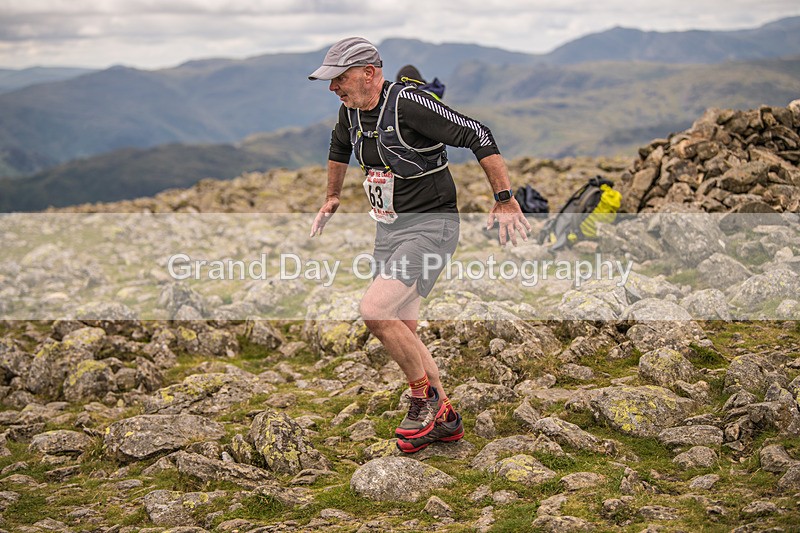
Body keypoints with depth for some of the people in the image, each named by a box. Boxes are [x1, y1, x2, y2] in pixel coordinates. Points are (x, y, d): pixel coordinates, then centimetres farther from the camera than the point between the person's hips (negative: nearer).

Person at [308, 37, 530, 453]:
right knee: (402, 332, 10)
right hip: (388, 230, 9)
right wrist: (331, 199, 35)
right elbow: (340, 146, 28)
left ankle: (425, 396, 0)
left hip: (429, 226, -9)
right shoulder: (350, 110, 4)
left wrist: (505, 200, -18)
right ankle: (444, 420, 25)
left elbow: (479, 137, -20)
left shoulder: (409, 104, -21)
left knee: (374, 311, -22)